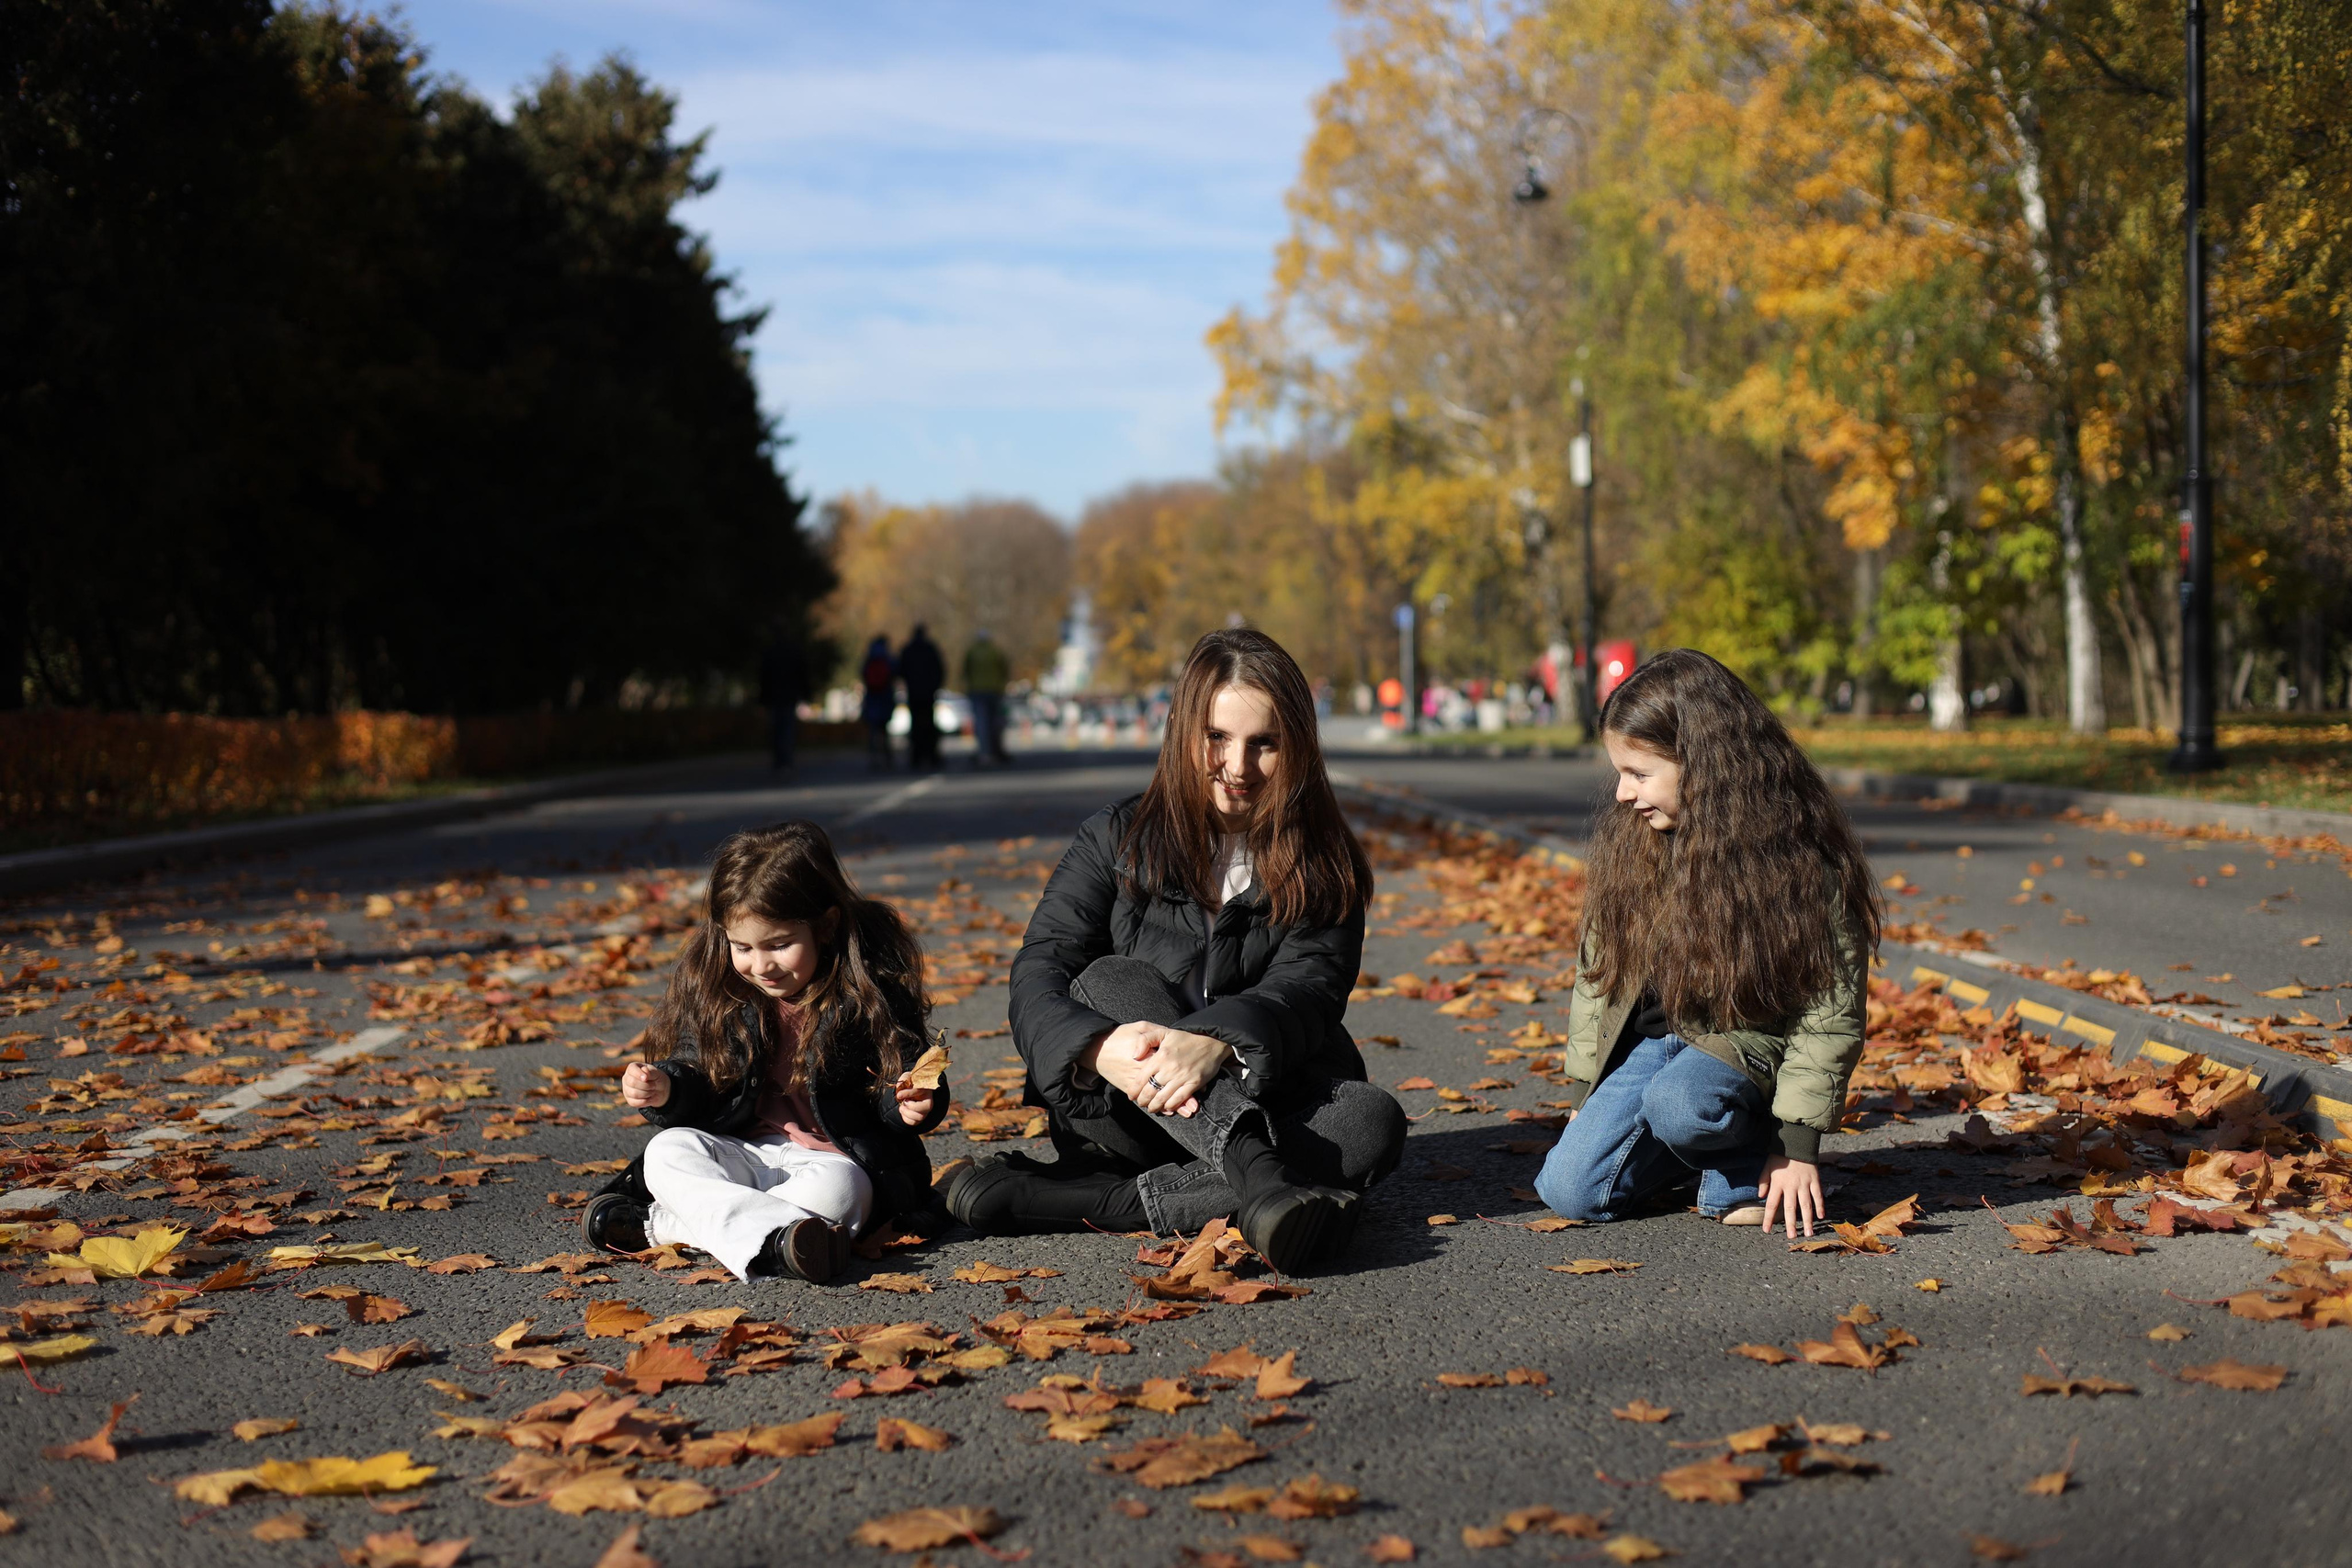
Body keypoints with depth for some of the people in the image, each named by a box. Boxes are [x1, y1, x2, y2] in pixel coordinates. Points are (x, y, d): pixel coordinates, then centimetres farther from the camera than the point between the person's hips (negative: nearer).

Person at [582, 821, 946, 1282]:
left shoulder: (872, 989, -10)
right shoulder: (712, 988, 1)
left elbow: (899, 1080, -4)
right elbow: (701, 1084, 8)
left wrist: (908, 1104, -28)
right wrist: (667, 1088, -14)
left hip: (836, 1160, -4)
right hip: (747, 1155, 4)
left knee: (834, 1189, -36)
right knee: (668, 1150, -23)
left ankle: (661, 1226, -30)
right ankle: (774, 1239, -48)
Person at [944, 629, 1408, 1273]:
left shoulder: (1324, 866, 3)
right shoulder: (1118, 839, 3)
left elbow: (1307, 988, -15)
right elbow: (1038, 972, -10)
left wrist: (1216, 1042, -38)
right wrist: (1100, 1048, -34)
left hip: (1261, 1109, 1)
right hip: (1120, 1117, 0)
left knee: (1376, 1122, -28)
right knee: (1111, 981, -27)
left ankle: (1108, 1202, -39)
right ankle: (1263, 1185, -50)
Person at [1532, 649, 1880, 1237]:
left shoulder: (1802, 858, -16)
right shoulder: (1624, 841, -1)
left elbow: (1829, 1010, -13)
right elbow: (1597, 971, 9)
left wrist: (1798, 1142, -16)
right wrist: (1585, 1093, 7)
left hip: (1743, 1047, -5)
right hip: (1643, 1044, 5)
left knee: (1677, 1102, -37)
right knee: (1569, 1190, -11)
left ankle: (1754, 1152, -4)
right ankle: (1710, 1145, 13)